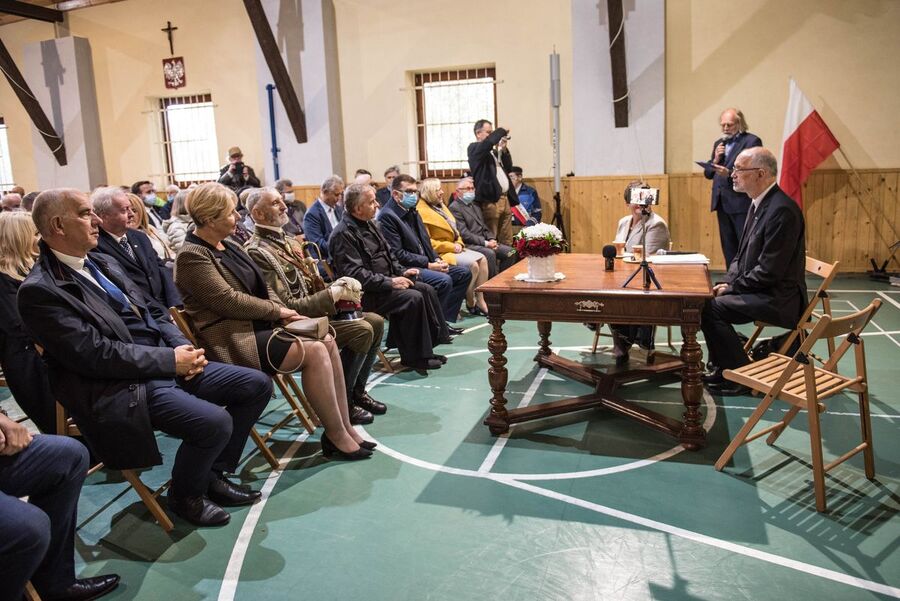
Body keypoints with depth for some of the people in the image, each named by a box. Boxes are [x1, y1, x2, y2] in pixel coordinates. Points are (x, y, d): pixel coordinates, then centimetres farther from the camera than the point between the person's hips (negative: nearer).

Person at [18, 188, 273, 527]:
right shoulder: (39, 291, -12)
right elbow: (95, 353, -19)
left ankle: (214, 474, 17)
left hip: (168, 364, 9)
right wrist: (172, 359, -18)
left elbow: (152, 312, 18)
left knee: (257, 385, 1)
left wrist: (184, 347, -2)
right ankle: (185, 495, 4)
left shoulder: (103, 263, 14)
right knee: (215, 422, -29)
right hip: (122, 388, -8)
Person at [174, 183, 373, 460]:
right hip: (235, 339, -9)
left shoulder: (229, 246, 16)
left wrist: (283, 311, -2)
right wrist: (277, 311, -11)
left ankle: (344, 426, -6)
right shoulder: (191, 256, -11)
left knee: (327, 341, -9)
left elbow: (261, 286, 17)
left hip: (258, 325, 9)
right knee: (315, 351, -23)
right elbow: (228, 301, -19)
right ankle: (336, 436, -12)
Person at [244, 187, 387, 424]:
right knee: (361, 330, -22)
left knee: (375, 321, 1)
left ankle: (357, 391, 13)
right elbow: (286, 306, -21)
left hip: (317, 310, 9)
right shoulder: (258, 252, -17)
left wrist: (338, 289, -1)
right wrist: (332, 294, -17)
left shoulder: (288, 241, 13)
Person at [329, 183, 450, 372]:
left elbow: (387, 255, 23)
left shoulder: (369, 224, 13)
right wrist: (390, 282, -24)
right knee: (413, 298, -24)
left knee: (426, 290, -3)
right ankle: (414, 357, -12)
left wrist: (401, 271, 5)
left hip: (385, 281, 10)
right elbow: (355, 273, -24)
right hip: (365, 293, -10)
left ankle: (428, 347, 2)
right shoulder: (343, 234, -17)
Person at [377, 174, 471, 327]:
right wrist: (428, 265, -18)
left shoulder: (412, 211, 17)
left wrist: (437, 260, 2)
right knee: (444, 280, -29)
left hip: (425, 264, 10)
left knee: (464, 273, 5)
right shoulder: (387, 216, -14)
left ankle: (445, 319, 4)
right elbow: (397, 254, -19)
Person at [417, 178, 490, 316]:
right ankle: (470, 304, -7)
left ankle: (480, 301, -9)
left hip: (453, 249, 9)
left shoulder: (440, 206, 16)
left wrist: (459, 243, 2)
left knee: (482, 259, -8)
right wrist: (451, 247, -17)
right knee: (472, 264, -23)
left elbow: (454, 231, 23)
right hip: (440, 253, -9)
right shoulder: (421, 212, -13)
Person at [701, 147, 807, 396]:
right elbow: (742, 254, 17)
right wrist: (728, 282, 1)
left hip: (778, 298, -10)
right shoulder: (759, 204, 10)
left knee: (711, 308, -19)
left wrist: (732, 288, -14)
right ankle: (724, 369, 12)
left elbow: (769, 271, -24)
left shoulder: (781, 210, -22)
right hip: (760, 290, 10)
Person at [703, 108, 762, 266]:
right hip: (722, 203, 7)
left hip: (741, 203, -7)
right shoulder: (719, 143, 18)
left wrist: (729, 174, -23)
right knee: (728, 248, 10)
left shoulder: (752, 141, -3)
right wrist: (715, 160, -3)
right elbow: (708, 173, 16)